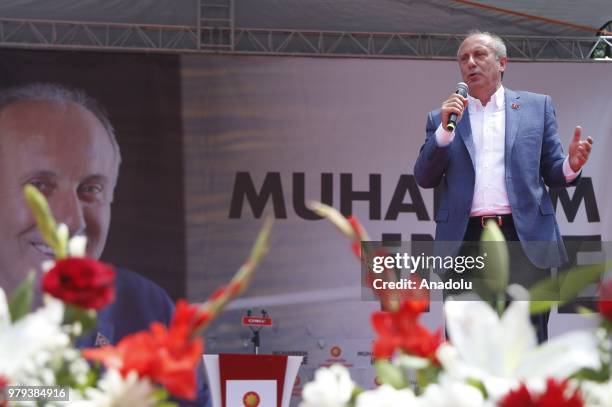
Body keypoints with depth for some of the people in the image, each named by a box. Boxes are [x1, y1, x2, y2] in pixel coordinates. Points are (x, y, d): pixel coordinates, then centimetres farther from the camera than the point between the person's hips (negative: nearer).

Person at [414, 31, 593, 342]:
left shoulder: (536, 106, 14)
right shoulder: (443, 118, 16)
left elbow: (552, 174, 12)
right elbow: (424, 178, 6)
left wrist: (571, 166, -11)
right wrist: (445, 129, -6)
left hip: (524, 238, -1)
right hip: (465, 241, 1)